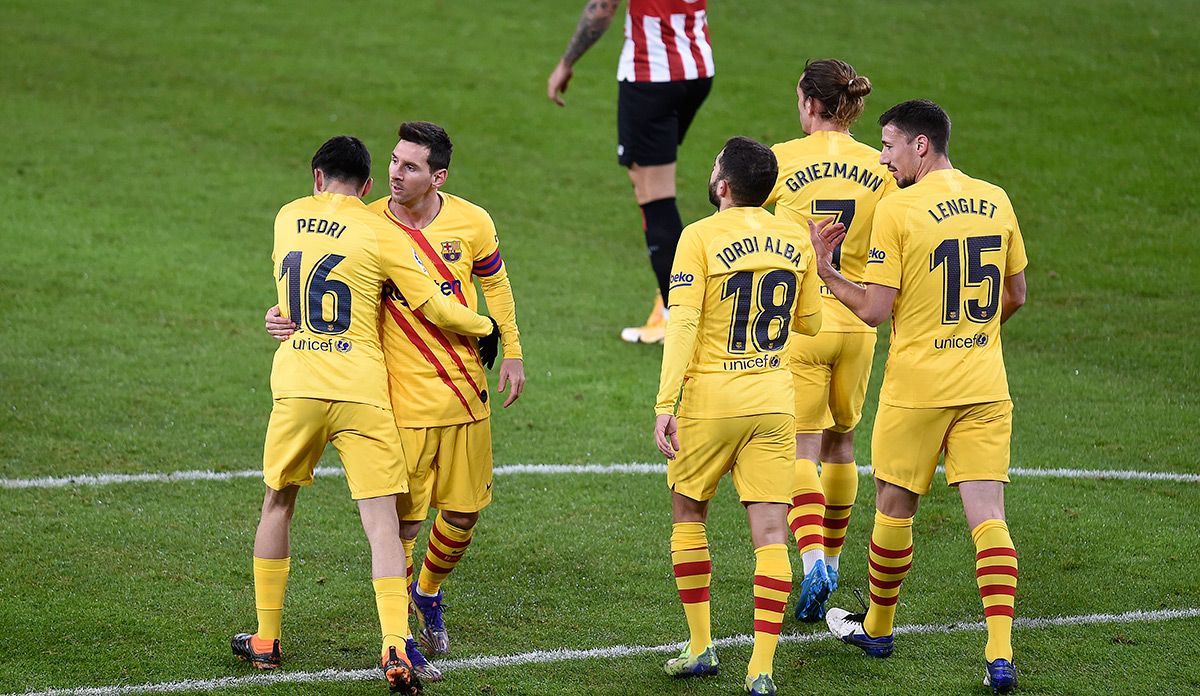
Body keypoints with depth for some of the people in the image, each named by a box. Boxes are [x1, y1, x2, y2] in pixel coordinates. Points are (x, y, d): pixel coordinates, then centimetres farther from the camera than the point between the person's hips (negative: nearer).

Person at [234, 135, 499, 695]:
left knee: (277, 504, 20)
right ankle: (395, 648, -18)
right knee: (381, 522, -4)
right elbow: (432, 306, 0)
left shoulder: (286, 219, 11)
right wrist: (485, 329, 17)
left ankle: (265, 639, 26)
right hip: (360, 391, -3)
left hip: (295, 386, 3)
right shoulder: (376, 233, -1)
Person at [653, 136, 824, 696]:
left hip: (710, 399, -3)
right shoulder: (795, 240, 4)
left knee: (688, 516, 17)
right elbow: (809, 323, 14)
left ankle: (700, 646, 20)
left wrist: (665, 405, -16)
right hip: (773, 402, 3)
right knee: (770, 533, 1)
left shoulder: (700, 238, -9)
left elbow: (682, 325, -15)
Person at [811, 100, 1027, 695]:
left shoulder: (897, 209, -12)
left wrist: (826, 273, 2)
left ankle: (877, 627, 31)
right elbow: (1015, 296, 13)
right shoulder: (995, 201, 4)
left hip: (917, 385, -4)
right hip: (985, 387, 4)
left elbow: (876, 310, -13)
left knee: (894, 508, 14)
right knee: (987, 516, 0)